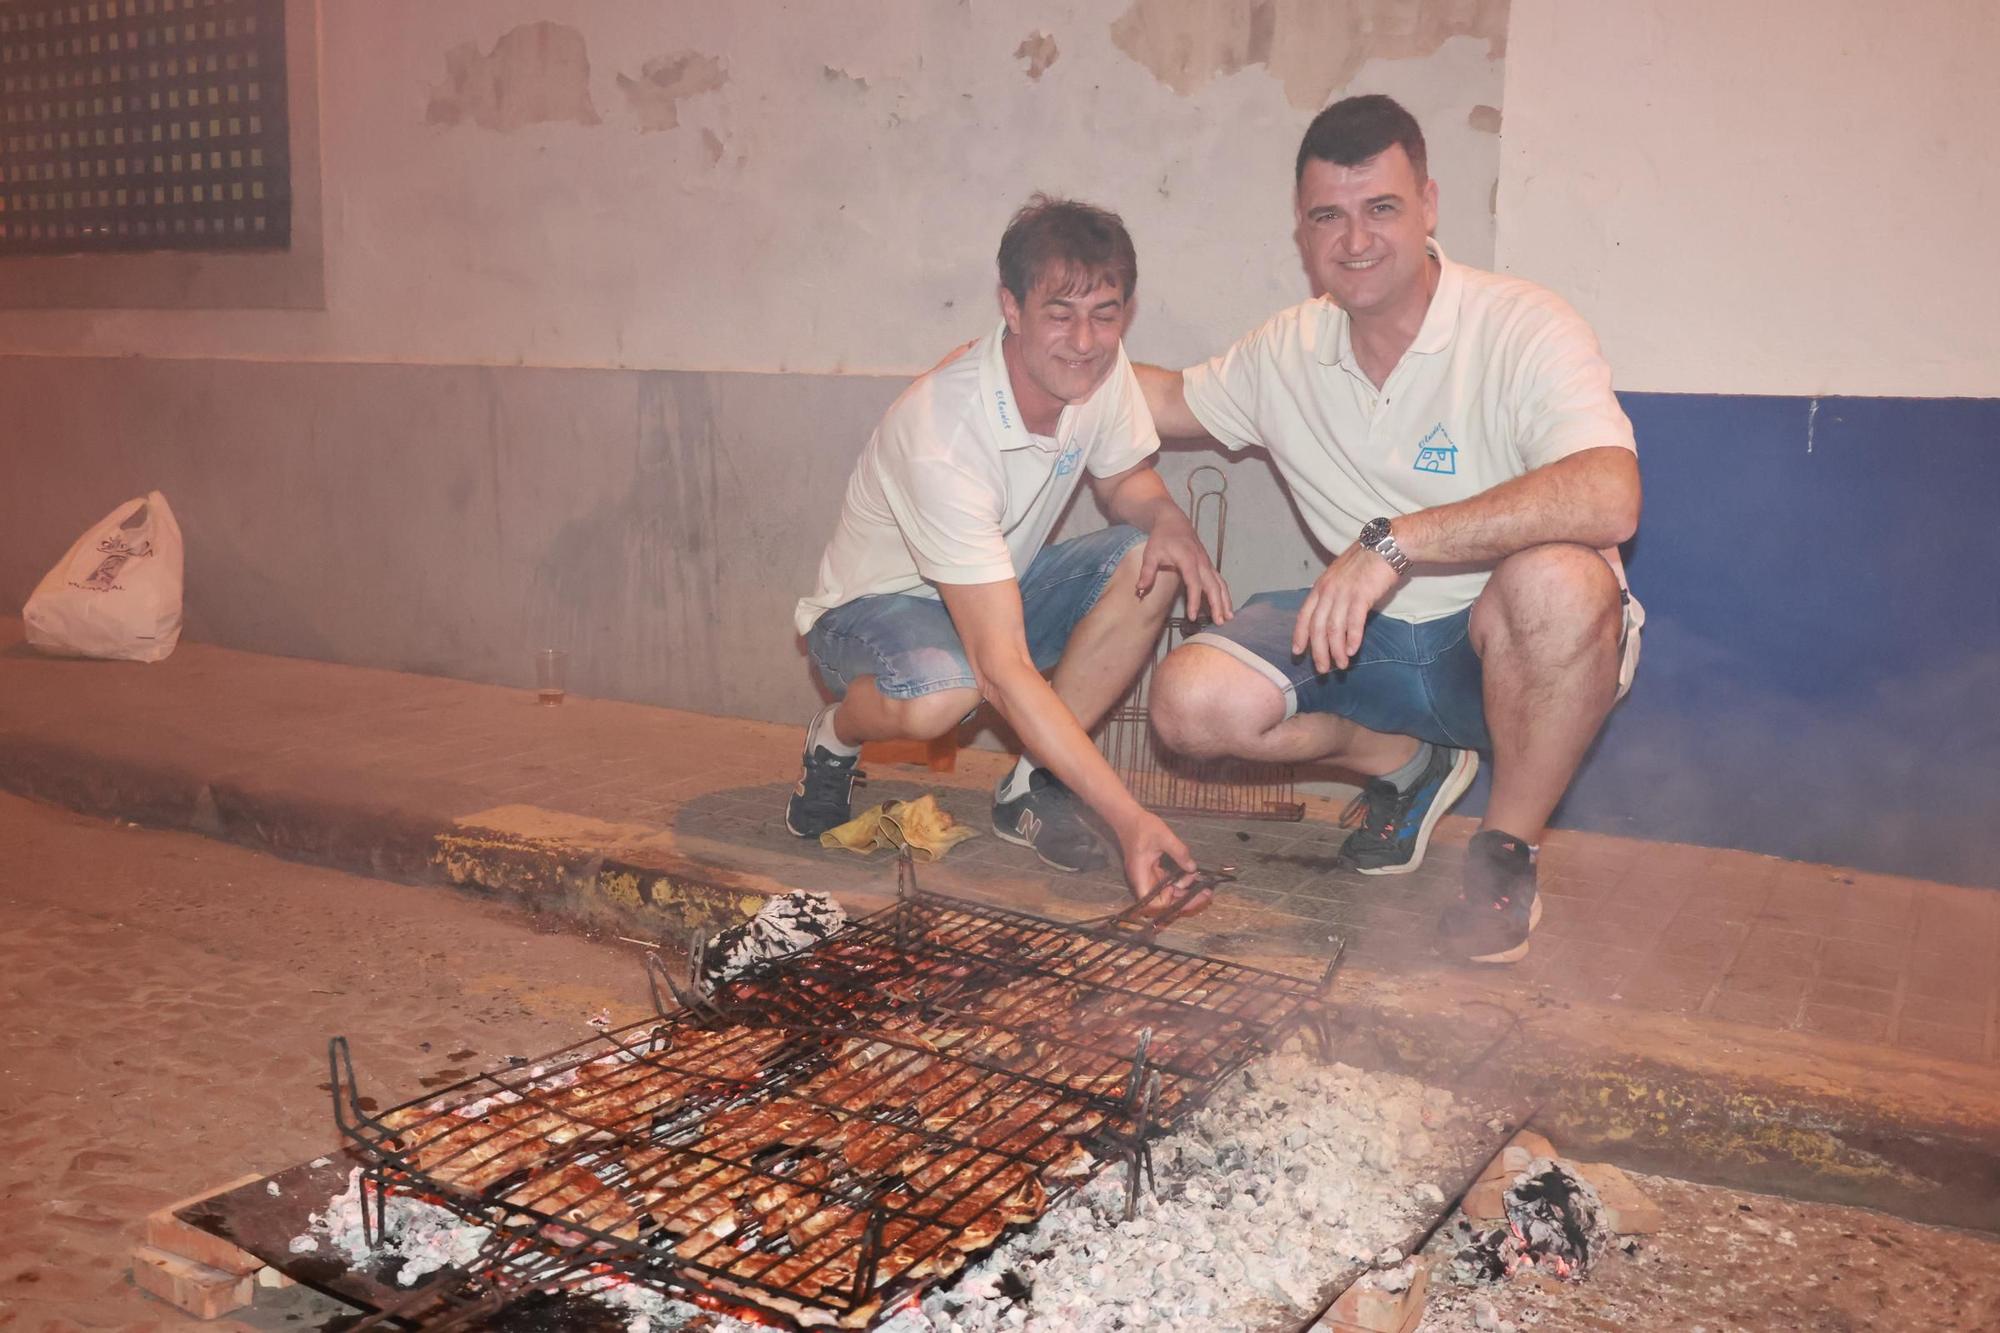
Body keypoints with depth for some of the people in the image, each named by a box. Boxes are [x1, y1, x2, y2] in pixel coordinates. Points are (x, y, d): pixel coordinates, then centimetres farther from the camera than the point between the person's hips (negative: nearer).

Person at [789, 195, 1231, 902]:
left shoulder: (1099, 368, -15)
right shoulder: (941, 438, -36)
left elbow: (1124, 478, 7)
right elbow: (1002, 669, -39)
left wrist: (1168, 516, -20)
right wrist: (1128, 816, -43)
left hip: (1002, 587, 7)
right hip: (873, 605, -6)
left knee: (1151, 562, -19)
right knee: (941, 694, -40)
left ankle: (1030, 784, -8)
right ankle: (834, 738, -3)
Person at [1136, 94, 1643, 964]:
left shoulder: (1523, 329, -19)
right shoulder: (1287, 353, 1)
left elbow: (1609, 497, -36)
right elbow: (1177, 399, 21)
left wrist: (1393, 541, -40)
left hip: (1511, 644, -5)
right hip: (1371, 638, 5)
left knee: (1556, 576, -39)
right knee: (1191, 701, -17)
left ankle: (1508, 850, -13)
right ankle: (1404, 761, 13)